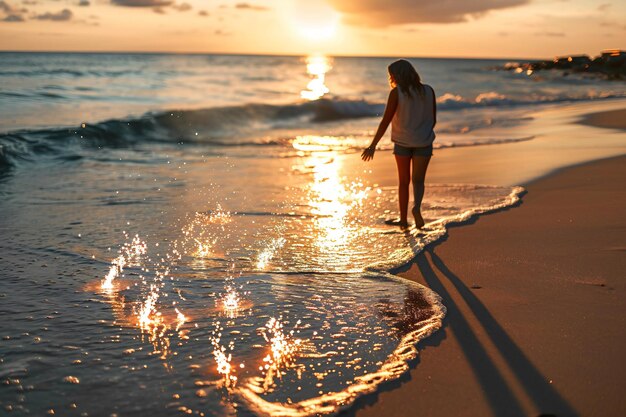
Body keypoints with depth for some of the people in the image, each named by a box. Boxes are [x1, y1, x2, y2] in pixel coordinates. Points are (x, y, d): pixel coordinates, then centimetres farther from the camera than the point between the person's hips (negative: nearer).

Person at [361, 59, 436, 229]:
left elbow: (386, 121, -14)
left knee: (403, 181, 13)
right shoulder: (428, 91, 0)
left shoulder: (396, 93, -11)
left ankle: (403, 219, 20)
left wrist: (373, 145, -11)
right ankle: (417, 206, -21)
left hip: (402, 142, -2)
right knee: (418, 179, 9)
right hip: (423, 142, 2)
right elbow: (433, 119, 6)